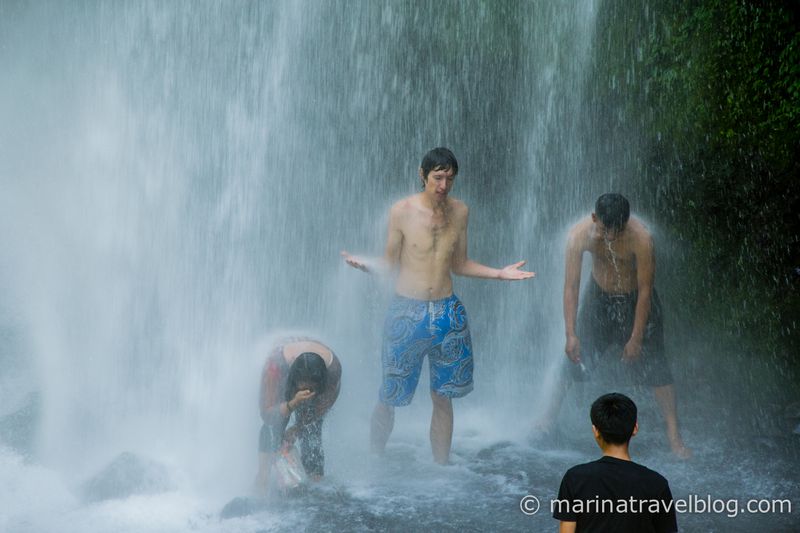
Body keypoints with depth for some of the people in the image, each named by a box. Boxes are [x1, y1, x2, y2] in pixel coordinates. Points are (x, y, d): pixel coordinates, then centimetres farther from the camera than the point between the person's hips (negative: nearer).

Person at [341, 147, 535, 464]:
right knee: (389, 399, 1)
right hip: (407, 311, -3)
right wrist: (366, 265, -20)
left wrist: (498, 273, 3)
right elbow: (391, 264, -1)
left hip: (447, 313, 3)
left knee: (443, 398, 9)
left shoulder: (459, 212, 4)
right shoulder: (402, 211, -7)